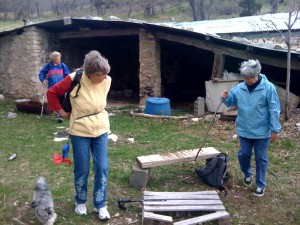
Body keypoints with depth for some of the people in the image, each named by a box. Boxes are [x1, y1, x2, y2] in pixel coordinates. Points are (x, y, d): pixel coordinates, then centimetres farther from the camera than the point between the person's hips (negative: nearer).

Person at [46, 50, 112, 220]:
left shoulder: (107, 81, -8)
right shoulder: (74, 79, -20)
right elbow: (52, 93, -7)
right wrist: (62, 112, -3)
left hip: (101, 130, 3)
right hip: (80, 132, -3)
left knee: (102, 168, 4)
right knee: (82, 170, 8)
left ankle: (100, 205, 20)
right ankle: (81, 202, 32)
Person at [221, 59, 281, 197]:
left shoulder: (268, 88, -14)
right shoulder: (239, 88, -3)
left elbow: (274, 110, -12)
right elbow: (232, 102, 9)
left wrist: (275, 129, -11)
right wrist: (225, 98, -13)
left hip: (262, 132, -4)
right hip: (244, 130, 4)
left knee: (260, 159, 8)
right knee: (243, 155, 14)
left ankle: (261, 185, 23)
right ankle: (247, 174, 43)